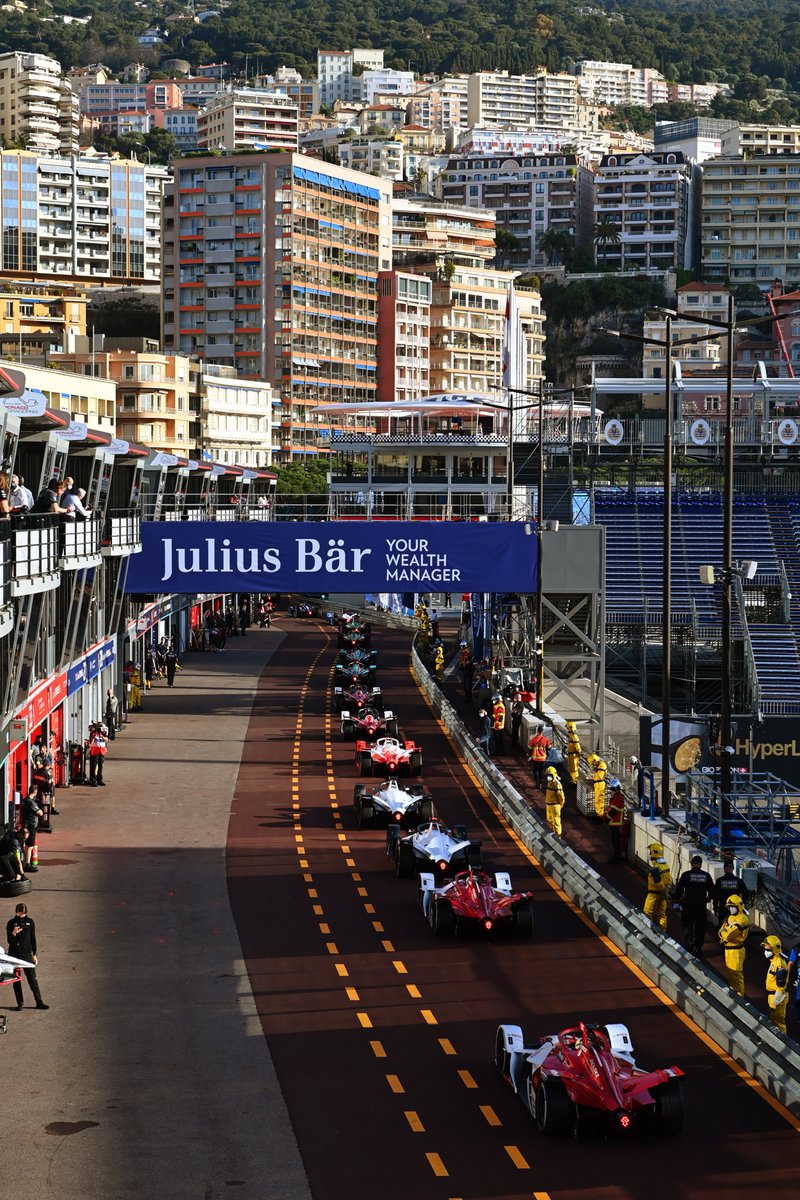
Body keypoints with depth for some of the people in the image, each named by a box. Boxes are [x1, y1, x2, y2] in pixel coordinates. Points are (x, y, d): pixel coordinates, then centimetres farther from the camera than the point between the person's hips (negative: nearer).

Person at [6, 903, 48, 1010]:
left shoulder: (29, 922, 6)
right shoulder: (11, 923, 1)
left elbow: (33, 938, 10)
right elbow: (9, 940, -1)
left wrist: (34, 955, 7)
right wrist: (14, 933, -22)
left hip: (27, 954, 1)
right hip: (14, 955, -1)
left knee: (33, 979, -1)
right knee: (16, 980, 3)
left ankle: (39, 1002, 4)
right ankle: (20, 1003, 9)